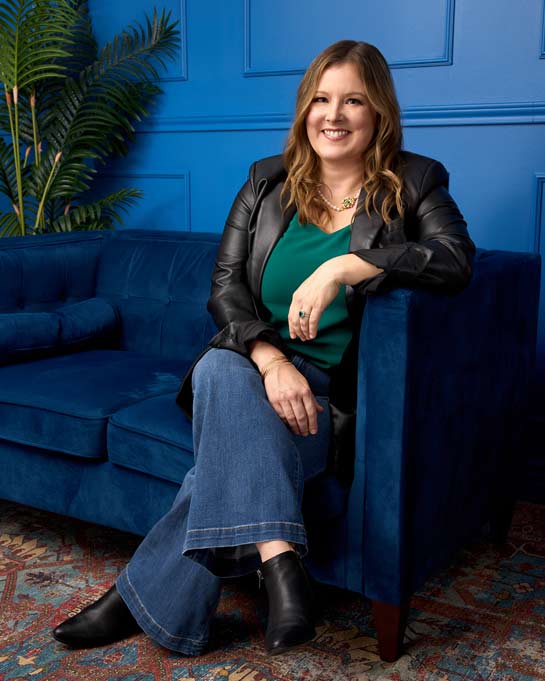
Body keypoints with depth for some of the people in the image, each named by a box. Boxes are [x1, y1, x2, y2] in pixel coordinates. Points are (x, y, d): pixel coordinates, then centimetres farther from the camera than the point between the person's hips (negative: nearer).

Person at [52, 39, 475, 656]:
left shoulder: (415, 183, 3)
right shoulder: (267, 182, 10)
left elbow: (457, 259, -16)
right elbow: (225, 285, -1)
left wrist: (343, 265, -28)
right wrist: (271, 359, -21)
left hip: (340, 392, -2)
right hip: (258, 363, 3)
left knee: (233, 455, -30)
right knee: (219, 369, -35)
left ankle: (143, 596, -19)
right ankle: (279, 561, -38)